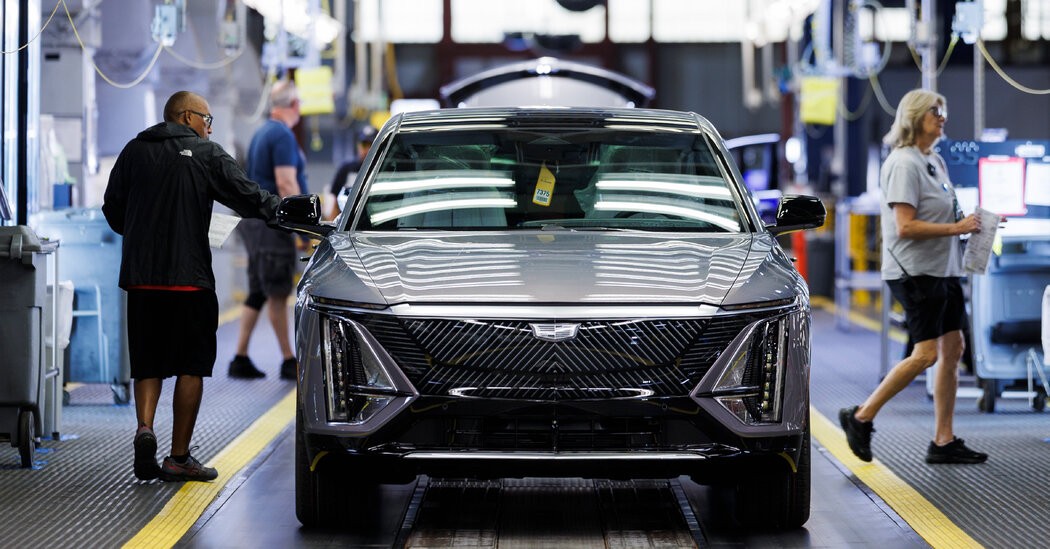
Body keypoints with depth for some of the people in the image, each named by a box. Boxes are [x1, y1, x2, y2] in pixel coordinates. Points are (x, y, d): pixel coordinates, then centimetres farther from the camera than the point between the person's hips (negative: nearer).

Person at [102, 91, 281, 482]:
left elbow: (112, 210, 12)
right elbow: (248, 197, -4)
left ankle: (145, 428, -13)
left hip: (140, 277, 4)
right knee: (191, 367, 5)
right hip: (189, 277, -3)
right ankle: (179, 457, 5)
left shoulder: (134, 152, 10)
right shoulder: (207, 155, -1)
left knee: (148, 365, 12)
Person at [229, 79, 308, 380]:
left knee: (258, 292, 11)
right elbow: (286, 185, -20)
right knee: (278, 293, -4)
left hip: (254, 219, 10)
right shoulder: (282, 135, -13)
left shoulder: (261, 133, 17)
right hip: (271, 223, -10)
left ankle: (240, 359, 9)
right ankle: (289, 362, 1)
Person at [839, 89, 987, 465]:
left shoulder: (935, 161, 15)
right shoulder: (904, 163, -14)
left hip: (942, 269, 10)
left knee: (953, 349, 6)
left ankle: (943, 441, 10)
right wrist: (956, 228, -19)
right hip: (915, 271, -10)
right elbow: (906, 226, -21)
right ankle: (861, 418, -2)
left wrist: (966, 222, 8)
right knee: (926, 354, -13)